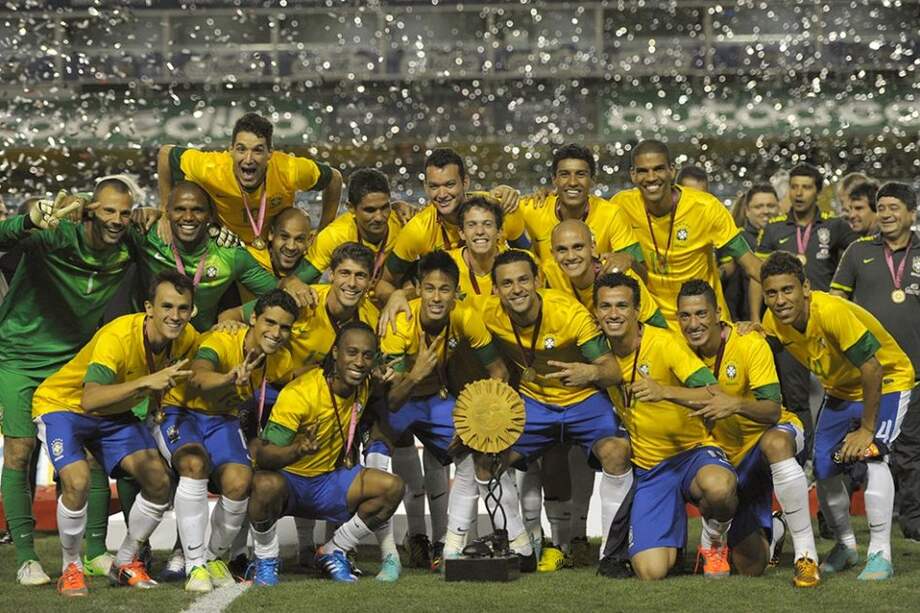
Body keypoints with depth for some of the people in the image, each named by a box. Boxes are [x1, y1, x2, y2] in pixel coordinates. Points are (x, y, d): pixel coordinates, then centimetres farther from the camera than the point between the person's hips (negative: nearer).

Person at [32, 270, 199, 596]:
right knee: (77, 481, -29)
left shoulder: (186, 338, -15)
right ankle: (71, 568, -4)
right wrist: (146, 382, -58)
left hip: (115, 414, 6)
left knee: (158, 481, -10)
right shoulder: (117, 336, -36)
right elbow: (90, 400, -49)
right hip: (62, 404, -6)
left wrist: (157, 398, 1)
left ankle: (125, 563, 12)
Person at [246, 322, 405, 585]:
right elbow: (263, 455, -29)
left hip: (327, 480, 6)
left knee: (392, 487, -15)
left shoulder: (363, 386, -5)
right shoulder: (300, 393, -25)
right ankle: (265, 561, -13)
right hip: (288, 478, -6)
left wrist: (350, 452, 4)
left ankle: (332, 553, 2)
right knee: (267, 484, -40)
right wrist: (298, 450, -47)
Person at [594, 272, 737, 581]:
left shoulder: (665, 342, -14)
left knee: (717, 486, -42)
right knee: (651, 571, -18)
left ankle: (715, 538, -5)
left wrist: (664, 392, -39)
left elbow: (714, 396, -26)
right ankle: (674, 532, 21)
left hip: (693, 450, -3)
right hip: (648, 468, 3)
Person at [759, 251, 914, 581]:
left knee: (871, 455, -26)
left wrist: (867, 429, -27)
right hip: (841, 390, 7)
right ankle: (846, 545, 26)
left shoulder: (832, 312, -36)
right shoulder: (773, 322, -16)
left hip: (887, 382, -7)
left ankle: (880, 554, -19)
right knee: (824, 469, 1)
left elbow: (872, 369, -33)